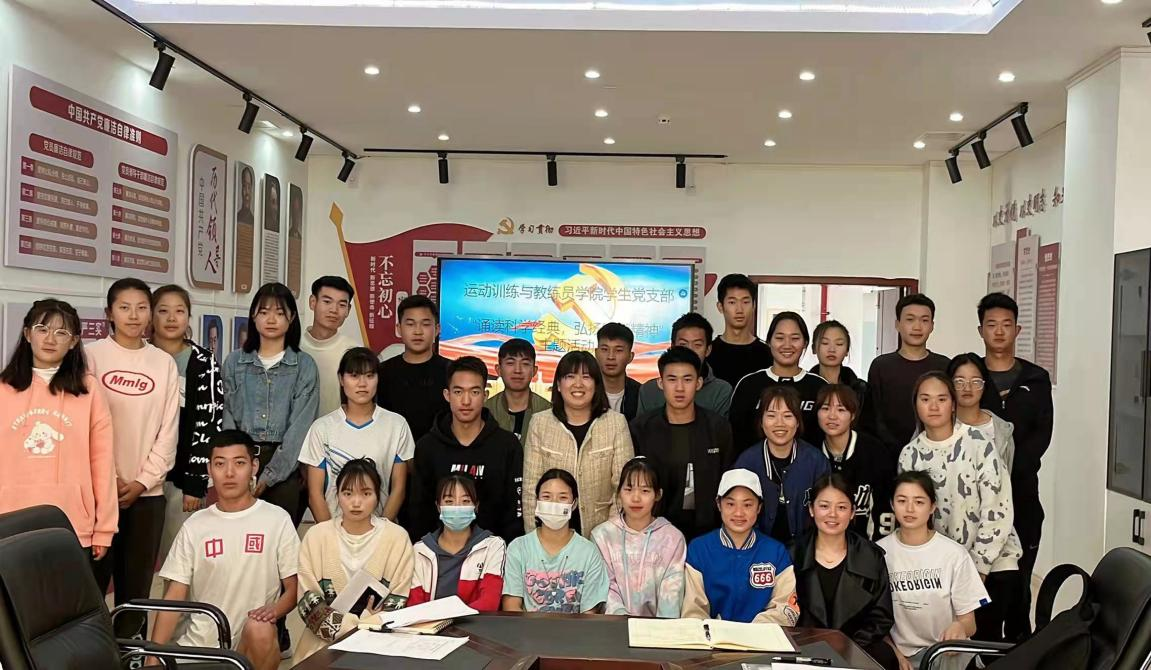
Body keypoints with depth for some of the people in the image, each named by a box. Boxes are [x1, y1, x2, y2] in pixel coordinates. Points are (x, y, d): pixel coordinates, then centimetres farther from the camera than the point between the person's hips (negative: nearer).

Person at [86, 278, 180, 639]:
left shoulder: (165, 363, 6)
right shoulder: (93, 355, 0)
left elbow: (169, 429, 4)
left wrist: (143, 480, -4)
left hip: (148, 490, 2)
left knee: (137, 582, 7)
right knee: (94, 576, 0)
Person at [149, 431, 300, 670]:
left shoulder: (277, 520, -1)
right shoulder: (194, 526, 5)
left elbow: (294, 587, 1)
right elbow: (174, 597, 3)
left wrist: (274, 610, -20)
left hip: (251, 643, -1)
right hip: (197, 643, 1)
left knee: (259, 629, -32)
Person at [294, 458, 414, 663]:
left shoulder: (397, 537, -1)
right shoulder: (317, 535, 2)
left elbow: (398, 604, 0)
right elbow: (308, 600, -2)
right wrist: (357, 626, -15)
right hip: (323, 642, 1)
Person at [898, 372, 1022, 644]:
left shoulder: (978, 444, -11)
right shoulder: (909, 455, 0)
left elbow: (997, 511, -12)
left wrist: (978, 567, -12)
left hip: (993, 562, -3)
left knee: (986, 636, -2)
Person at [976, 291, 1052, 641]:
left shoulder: (1036, 379, 10)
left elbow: (1042, 434, 1)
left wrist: (1009, 468, -11)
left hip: (1021, 489, 1)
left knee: (1018, 576, 2)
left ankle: (1018, 643, 12)